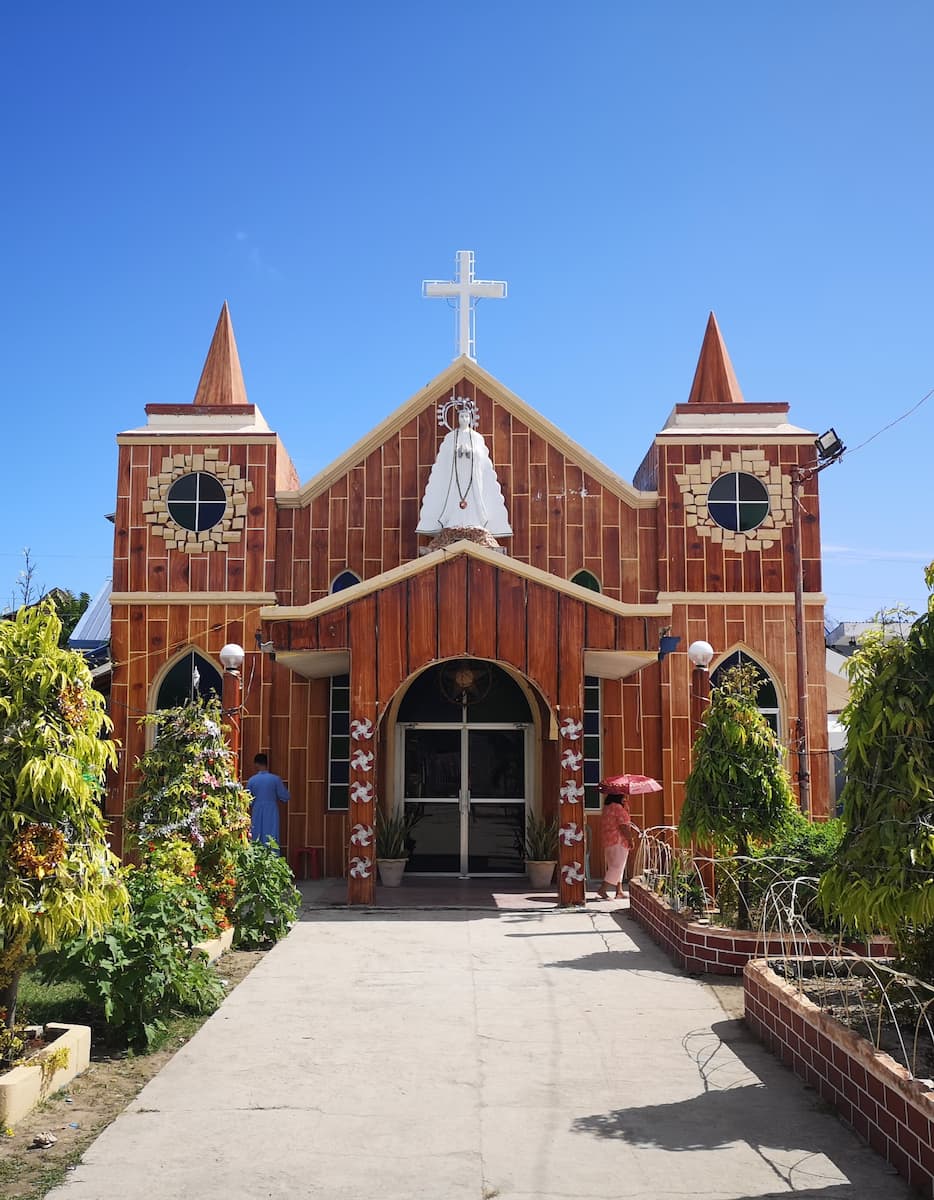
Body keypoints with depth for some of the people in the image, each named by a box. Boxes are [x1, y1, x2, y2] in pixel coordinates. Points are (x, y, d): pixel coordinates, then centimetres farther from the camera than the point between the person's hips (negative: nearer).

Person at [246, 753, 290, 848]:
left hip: (257, 815, 1)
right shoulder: (275, 779, -7)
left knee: (257, 843, 9)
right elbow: (285, 797, -4)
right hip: (271, 814, -1)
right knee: (271, 841, 0)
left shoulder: (251, 780, -3)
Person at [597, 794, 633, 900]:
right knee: (617, 866, -7)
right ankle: (602, 889, -13)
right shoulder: (618, 808, -13)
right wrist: (630, 840, -9)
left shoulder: (606, 808, 15)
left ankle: (619, 891, 16)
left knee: (614, 867, 13)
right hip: (618, 842, -9)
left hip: (607, 842, 9)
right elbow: (624, 827, -19)